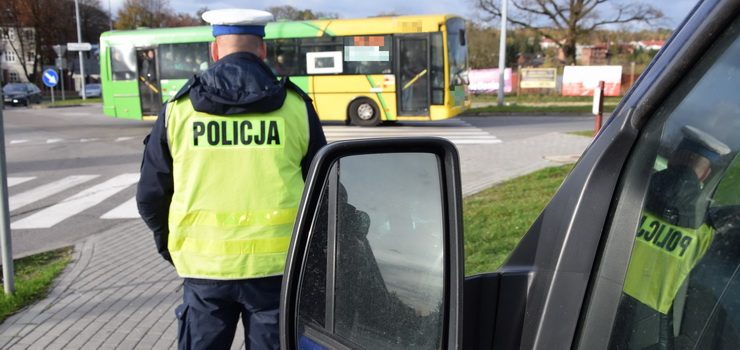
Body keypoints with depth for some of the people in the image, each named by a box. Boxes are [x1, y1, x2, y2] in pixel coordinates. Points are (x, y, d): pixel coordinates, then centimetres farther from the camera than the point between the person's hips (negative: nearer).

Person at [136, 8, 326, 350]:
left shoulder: (179, 108, 0)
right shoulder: (295, 105, -1)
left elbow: (150, 195, 6)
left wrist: (168, 243, 23)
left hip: (204, 267, 1)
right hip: (276, 265, 0)